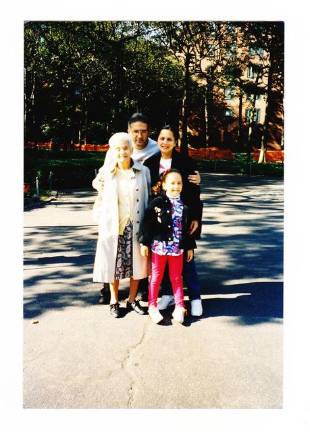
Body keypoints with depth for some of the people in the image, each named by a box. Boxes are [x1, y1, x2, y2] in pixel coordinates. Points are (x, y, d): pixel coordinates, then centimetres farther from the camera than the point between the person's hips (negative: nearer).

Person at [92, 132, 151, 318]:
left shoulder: (143, 171, 0)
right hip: (113, 226, 0)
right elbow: (101, 200, 7)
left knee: (136, 263, 8)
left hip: (136, 225, 0)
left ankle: (132, 299, 27)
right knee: (114, 264, 8)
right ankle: (114, 300, 26)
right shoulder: (105, 173, 0)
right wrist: (100, 220, -1)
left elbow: (149, 198, 5)